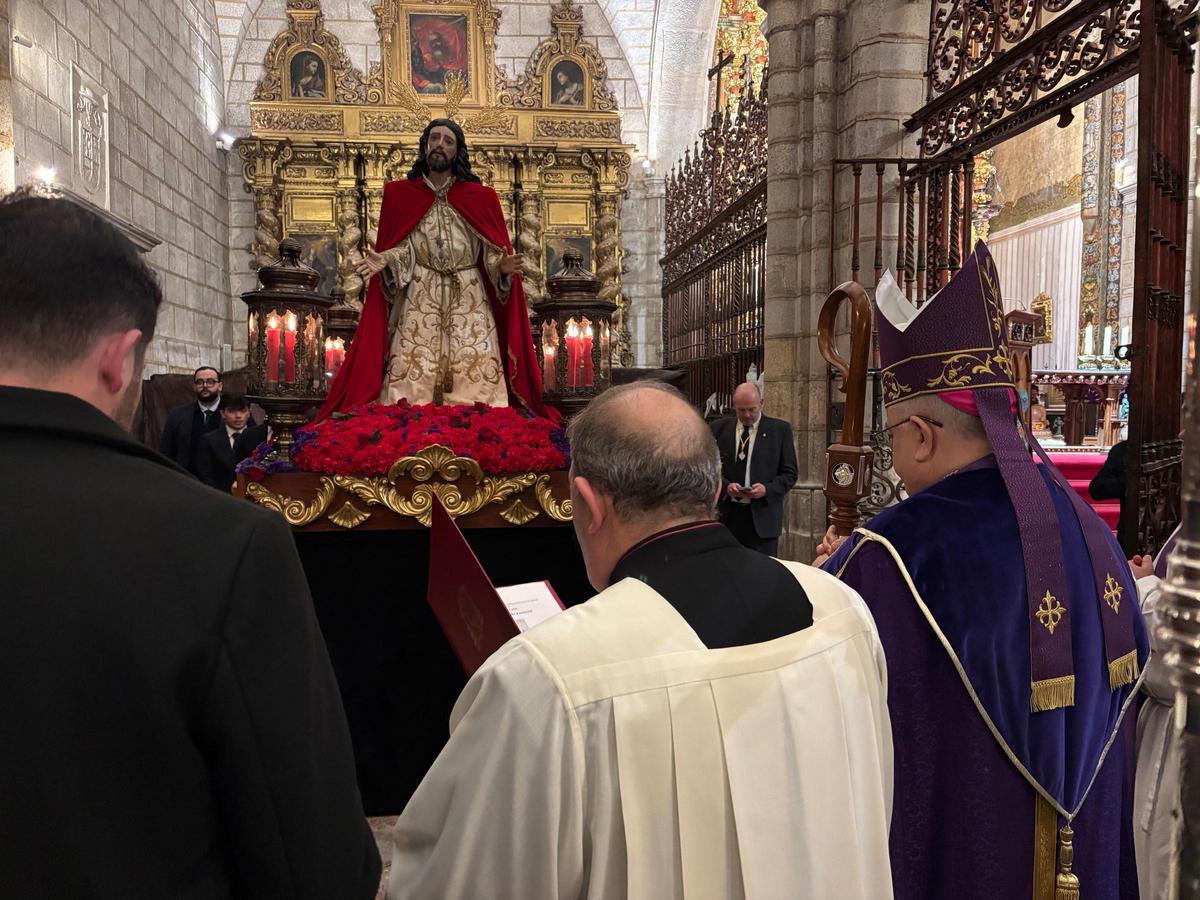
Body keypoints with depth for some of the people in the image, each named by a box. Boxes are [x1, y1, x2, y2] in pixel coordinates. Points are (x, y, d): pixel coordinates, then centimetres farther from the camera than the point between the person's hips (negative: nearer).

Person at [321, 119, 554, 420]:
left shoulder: (481, 198, 8)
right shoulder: (400, 195, 10)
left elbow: (492, 252, 4)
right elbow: (402, 249, 6)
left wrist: (503, 265, -16)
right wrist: (383, 260, -14)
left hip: (470, 302, 0)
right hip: (418, 302, 0)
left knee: (476, 380, -6)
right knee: (411, 381, -7)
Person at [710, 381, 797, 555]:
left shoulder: (780, 430, 3)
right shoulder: (719, 428, 7)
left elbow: (789, 474, 3)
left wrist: (767, 489, -14)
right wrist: (725, 485, -11)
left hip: (762, 516, -1)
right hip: (727, 515, 2)